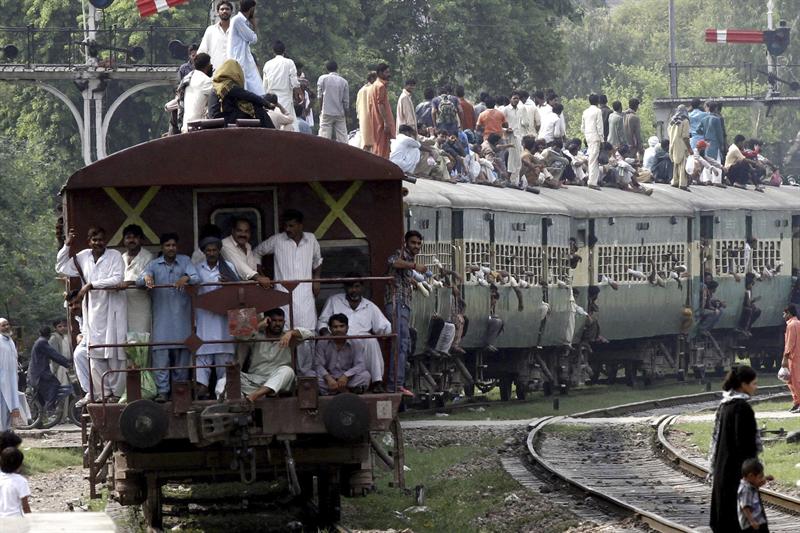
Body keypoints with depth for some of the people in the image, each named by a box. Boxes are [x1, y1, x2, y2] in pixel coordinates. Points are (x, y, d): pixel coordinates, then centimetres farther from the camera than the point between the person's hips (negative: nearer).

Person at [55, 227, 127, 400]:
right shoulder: (83, 257, 11)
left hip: (112, 310, -4)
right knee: (96, 355, 1)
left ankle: (116, 392, -3)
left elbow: (117, 280, -14)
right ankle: (103, 393, 4)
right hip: (93, 312, 4)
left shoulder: (115, 256, -3)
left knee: (115, 354, -6)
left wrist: (91, 285, -14)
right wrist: (67, 245, 7)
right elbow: (61, 268, 17)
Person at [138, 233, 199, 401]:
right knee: (161, 354, -8)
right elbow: (139, 281, -2)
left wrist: (186, 278, -29)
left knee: (182, 354, 3)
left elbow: (196, 277, -6)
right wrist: (146, 278, -27)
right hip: (161, 316, 0)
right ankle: (162, 391, -8)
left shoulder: (185, 261, 8)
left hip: (181, 316, 0)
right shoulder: (155, 264, 9)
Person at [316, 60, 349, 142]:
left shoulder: (323, 79, 2)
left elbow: (320, 96, 2)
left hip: (327, 113, -2)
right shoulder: (344, 82, 5)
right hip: (340, 114, 2)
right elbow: (346, 101, 7)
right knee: (342, 139, 2)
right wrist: (346, 116, 15)